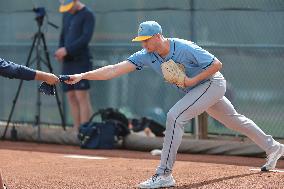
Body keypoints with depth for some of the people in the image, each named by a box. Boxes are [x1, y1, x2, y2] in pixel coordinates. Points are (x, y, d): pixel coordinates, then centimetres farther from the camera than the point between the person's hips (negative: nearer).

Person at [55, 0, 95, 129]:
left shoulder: (87, 15, -5)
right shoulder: (66, 15, 17)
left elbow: (86, 38, -14)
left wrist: (67, 50, -19)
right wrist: (60, 51, 5)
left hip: (80, 60, -7)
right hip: (67, 61, 7)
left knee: (82, 96, -11)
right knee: (71, 97, 5)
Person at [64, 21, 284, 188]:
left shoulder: (184, 48, -30)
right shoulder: (147, 56, -13)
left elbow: (217, 64, -21)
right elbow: (115, 69, -21)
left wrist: (192, 80, -27)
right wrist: (82, 76, -31)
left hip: (212, 83, -8)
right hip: (195, 89, 8)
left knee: (175, 116, -24)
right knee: (233, 120, 22)